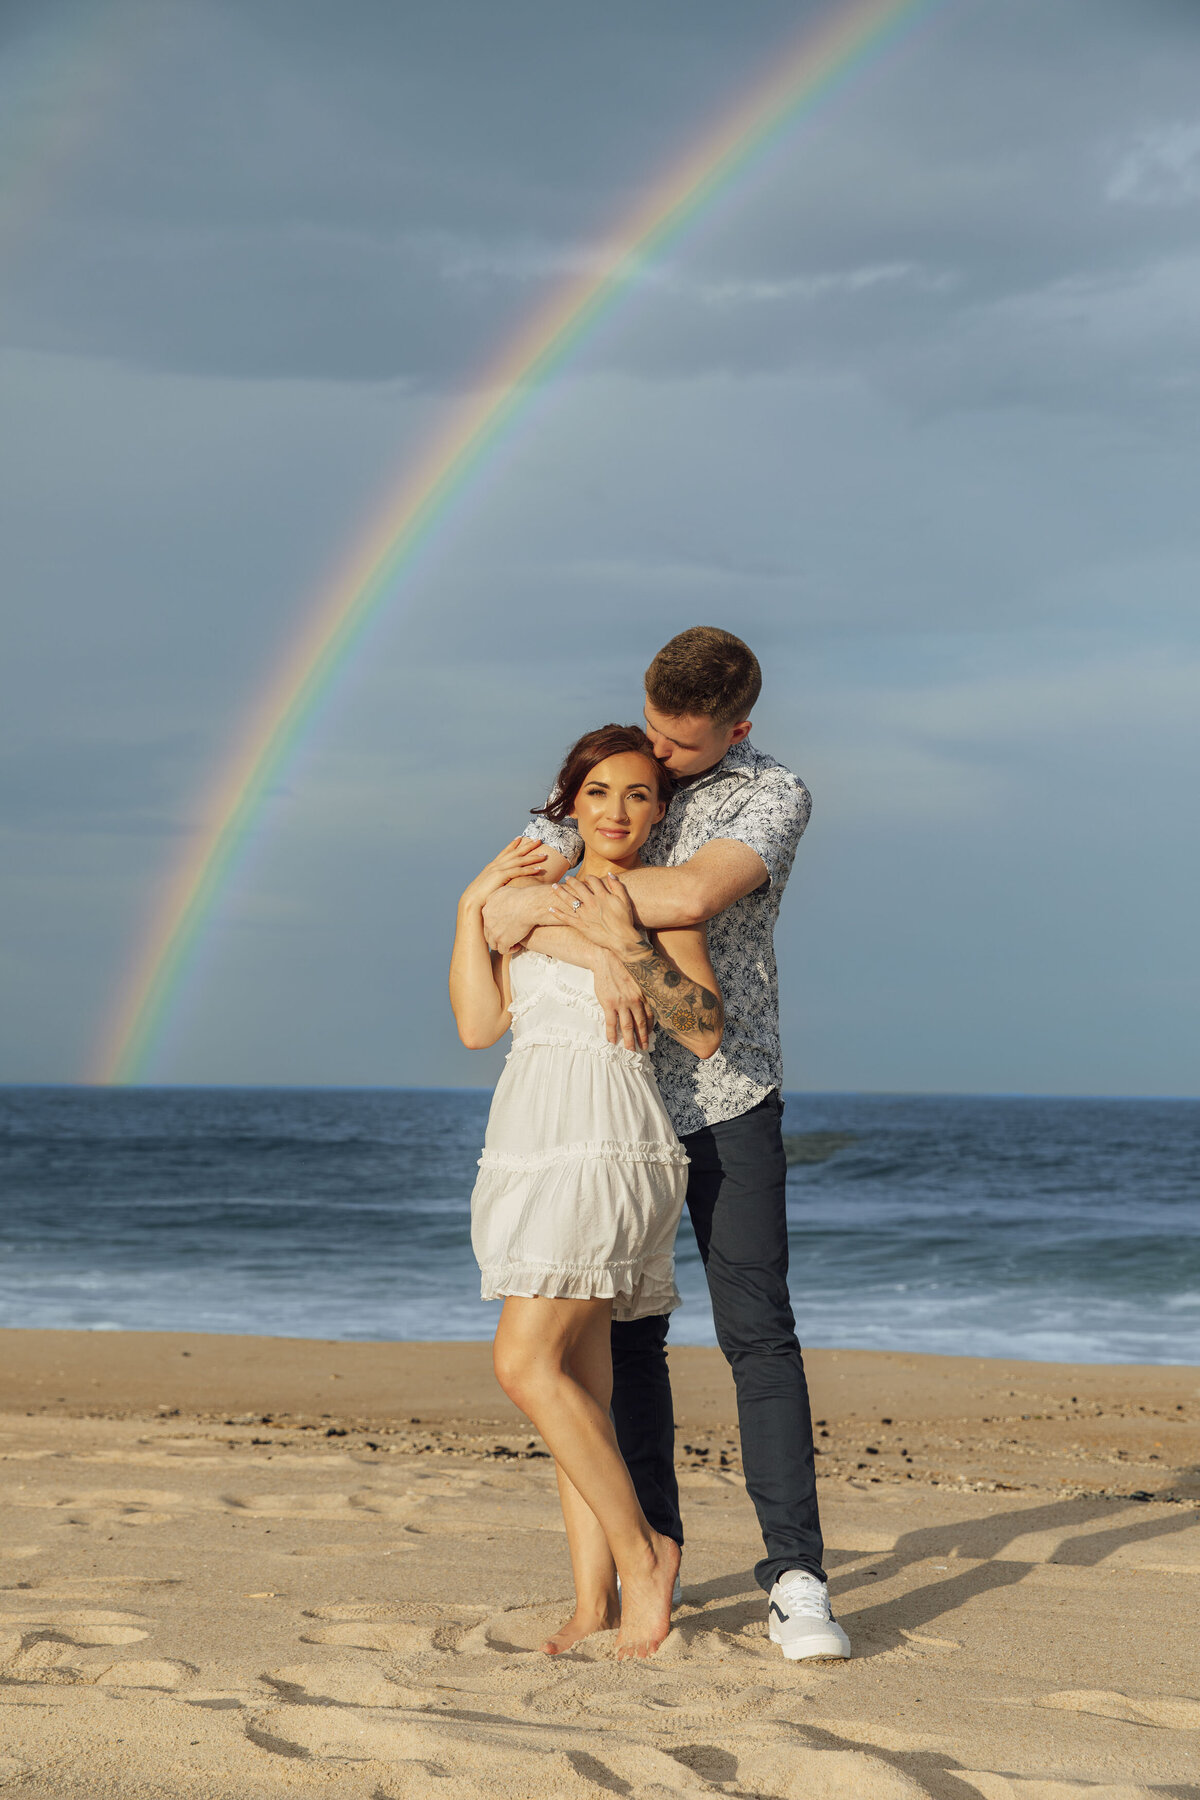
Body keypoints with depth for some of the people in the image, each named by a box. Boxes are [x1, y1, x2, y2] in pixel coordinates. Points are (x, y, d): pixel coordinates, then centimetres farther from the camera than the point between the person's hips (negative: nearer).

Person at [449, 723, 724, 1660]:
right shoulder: (534, 894, 17)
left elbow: (707, 1033, -11)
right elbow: (477, 1023, 8)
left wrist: (629, 946, -20)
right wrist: (473, 906, 1)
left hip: (609, 1144, -7)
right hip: (531, 1146, 7)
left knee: (526, 1363, -16)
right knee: (580, 1380, 6)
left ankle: (640, 1550, -5)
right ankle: (595, 1600, 9)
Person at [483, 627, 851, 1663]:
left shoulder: (775, 796, -7)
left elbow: (693, 895, -25)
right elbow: (510, 900, -11)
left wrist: (552, 901, -18)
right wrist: (601, 957, -29)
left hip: (730, 1101, -3)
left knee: (758, 1330, -10)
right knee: (629, 1333, 6)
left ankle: (796, 1580, -14)